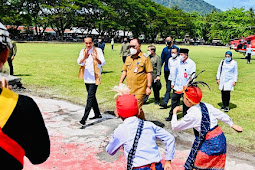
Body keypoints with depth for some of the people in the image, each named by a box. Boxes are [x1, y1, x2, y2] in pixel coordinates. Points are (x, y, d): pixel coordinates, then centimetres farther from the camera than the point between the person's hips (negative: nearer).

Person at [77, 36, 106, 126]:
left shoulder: (98, 50, -6)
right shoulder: (83, 51, 6)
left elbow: (103, 62, -19)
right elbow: (79, 62, -11)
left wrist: (96, 59, -40)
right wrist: (84, 58, -33)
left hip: (94, 78, -6)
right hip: (86, 78, 6)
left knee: (90, 98, -10)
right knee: (92, 96, 17)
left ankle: (84, 118, -10)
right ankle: (97, 114, 33)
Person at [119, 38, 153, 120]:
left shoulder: (145, 58, -4)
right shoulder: (128, 58, 14)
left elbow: (149, 73, -6)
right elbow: (124, 71, 20)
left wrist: (148, 87, -11)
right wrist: (120, 83, 13)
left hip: (140, 89, -6)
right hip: (129, 89, 6)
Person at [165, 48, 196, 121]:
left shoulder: (191, 63, -8)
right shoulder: (179, 62, 6)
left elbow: (192, 76, -10)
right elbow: (174, 72, 14)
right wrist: (173, 82, 14)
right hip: (177, 86, 4)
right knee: (174, 100, 9)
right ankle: (171, 115, 21)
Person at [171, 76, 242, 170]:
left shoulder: (192, 115, -18)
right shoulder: (206, 105, 2)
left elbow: (175, 127, -9)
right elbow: (221, 115, 10)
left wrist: (174, 113, 7)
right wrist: (232, 125, 25)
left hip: (211, 143, -8)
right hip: (220, 138, 8)